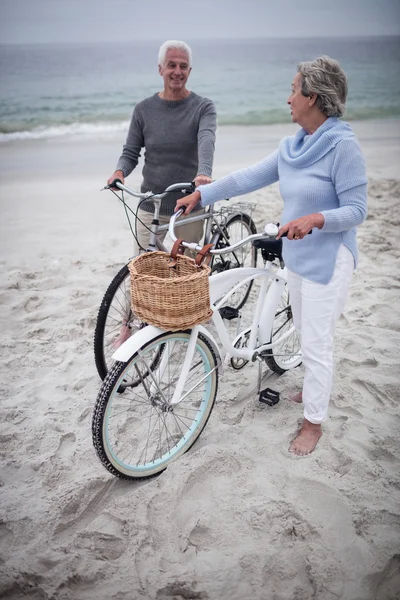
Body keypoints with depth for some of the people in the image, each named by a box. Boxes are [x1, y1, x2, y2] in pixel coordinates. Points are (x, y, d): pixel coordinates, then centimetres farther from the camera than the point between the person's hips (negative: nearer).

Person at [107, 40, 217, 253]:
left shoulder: (203, 107, -2)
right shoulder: (144, 109, 3)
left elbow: (206, 140, -22)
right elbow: (130, 153, 6)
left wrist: (204, 172, -42)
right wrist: (119, 172, -17)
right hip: (151, 207, 1)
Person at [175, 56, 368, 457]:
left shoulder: (343, 145, -17)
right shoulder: (292, 145, 6)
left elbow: (356, 209, -17)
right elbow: (249, 177, 8)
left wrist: (315, 219, -33)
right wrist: (201, 194, 5)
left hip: (327, 260, -8)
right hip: (296, 255, 8)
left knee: (316, 343, 1)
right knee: (304, 332, 21)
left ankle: (314, 421, 18)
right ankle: (314, 388, 44)